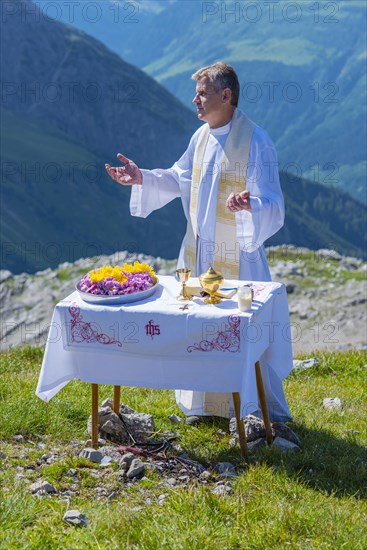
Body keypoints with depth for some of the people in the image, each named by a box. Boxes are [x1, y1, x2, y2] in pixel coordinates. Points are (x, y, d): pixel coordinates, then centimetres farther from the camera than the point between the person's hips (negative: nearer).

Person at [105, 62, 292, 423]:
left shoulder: (255, 142, -17)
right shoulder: (202, 136, 6)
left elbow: (271, 203, -20)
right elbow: (180, 179, 19)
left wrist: (248, 205, -41)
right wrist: (142, 178, 7)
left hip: (238, 256, -7)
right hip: (199, 252, 7)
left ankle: (265, 413, 18)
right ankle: (204, 403, 34)